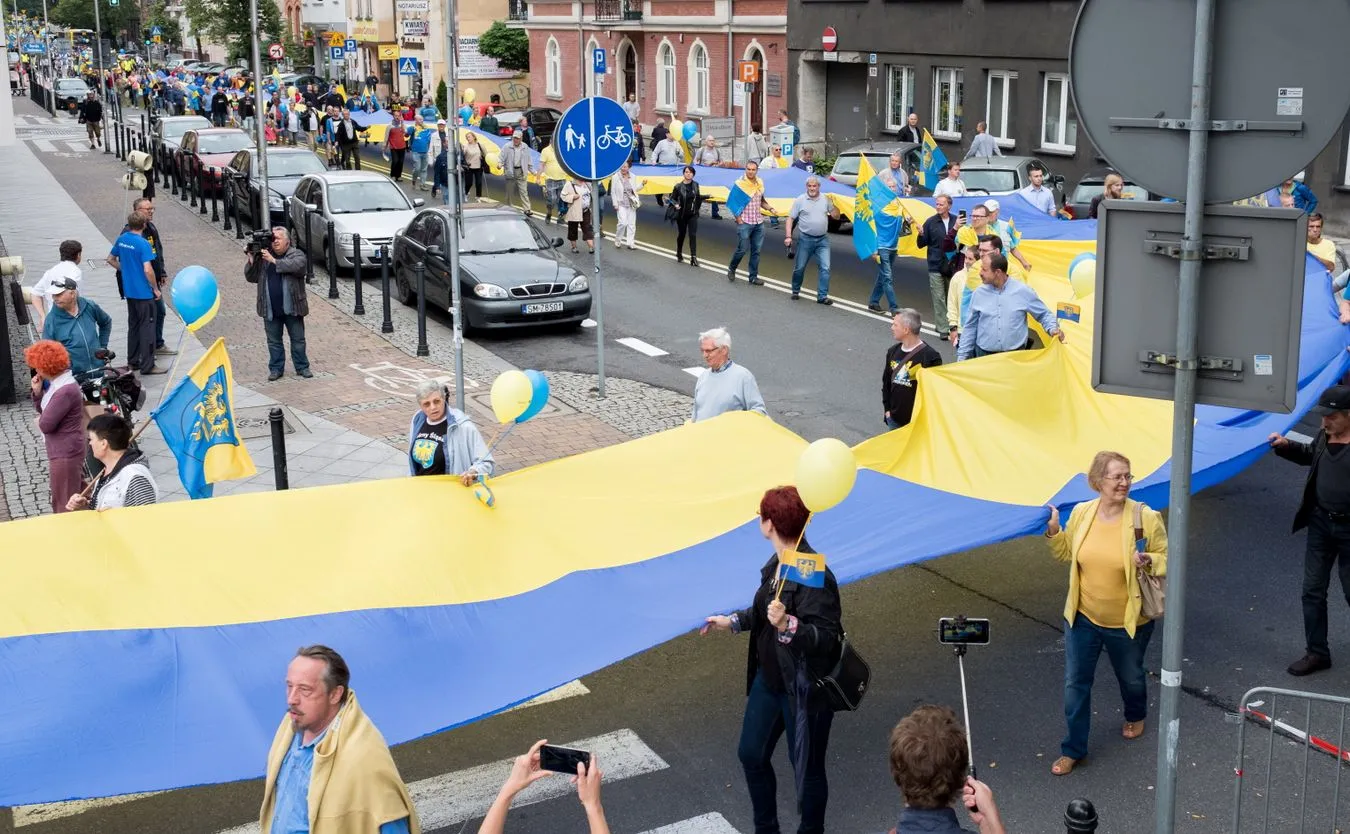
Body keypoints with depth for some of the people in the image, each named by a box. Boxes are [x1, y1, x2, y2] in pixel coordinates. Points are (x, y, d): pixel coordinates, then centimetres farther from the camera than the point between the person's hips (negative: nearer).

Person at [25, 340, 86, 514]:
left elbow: (45, 424, -23)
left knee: (65, 505, 0)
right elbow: (42, 410, 18)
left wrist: (40, 421, 0)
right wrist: (37, 392, 0)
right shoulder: (57, 384, 6)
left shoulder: (65, 391, -25)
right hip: (61, 451, 10)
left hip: (65, 454, -10)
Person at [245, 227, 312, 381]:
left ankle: (302, 367, 20)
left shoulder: (297, 254, -2)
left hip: (291, 308, -2)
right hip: (270, 309, 3)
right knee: (273, 341, 10)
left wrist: (273, 261, -28)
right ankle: (276, 369, 20)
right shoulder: (263, 256, 7)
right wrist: (252, 261, -10)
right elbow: (251, 277, 6)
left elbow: (296, 265, -25)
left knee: (298, 339, 8)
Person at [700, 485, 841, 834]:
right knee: (751, 753, 19)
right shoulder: (776, 563, 0)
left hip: (804, 688, -9)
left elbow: (826, 637, -31)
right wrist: (733, 621, 15)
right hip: (769, 678, 9)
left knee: (807, 767, 10)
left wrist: (787, 625, -43)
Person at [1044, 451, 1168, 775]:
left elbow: (1167, 560, -9)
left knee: (1130, 676, 23)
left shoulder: (1146, 518, -18)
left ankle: (1135, 716, 55)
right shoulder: (1081, 513, -7)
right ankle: (1073, 749, 21)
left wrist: (1149, 562, -29)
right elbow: (1067, 554, 8)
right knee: (1075, 683, 6)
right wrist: (1054, 531, -9)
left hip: (1128, 622, -2)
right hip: (1082, 617, 2)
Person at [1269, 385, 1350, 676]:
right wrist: (1285, 446, 5)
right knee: (1313, 590, 11)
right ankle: (1316, 652, 23)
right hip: (1320, 522, 6)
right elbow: (1310, 455, 20)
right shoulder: (1324, 436, -1)